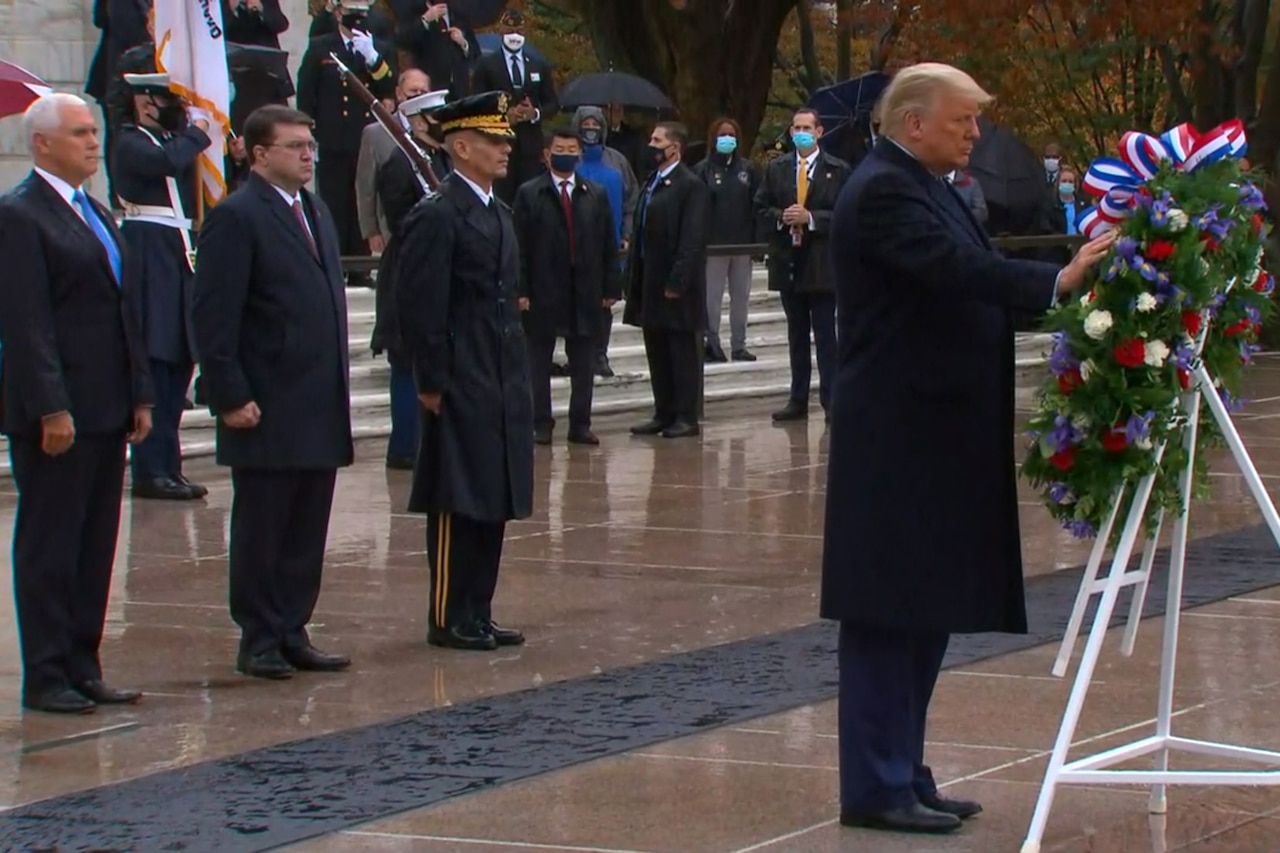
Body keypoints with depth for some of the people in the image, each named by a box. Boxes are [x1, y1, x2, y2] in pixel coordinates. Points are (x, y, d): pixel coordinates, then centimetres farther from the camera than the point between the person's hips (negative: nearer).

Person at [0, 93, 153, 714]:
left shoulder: (97, 214, 17)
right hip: (54, 415, -8)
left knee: (95, 546, 10)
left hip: (106, 411, 8)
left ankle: (82, 668, 17)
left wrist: (139, 395, 14)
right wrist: (51, 408, -21)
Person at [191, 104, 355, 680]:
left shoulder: (316, 213, 16)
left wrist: (337, 387, 16)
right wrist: (231, 397, -18)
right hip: (267, 412, -8)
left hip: (320, 411, 8)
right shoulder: (236, 218, -10)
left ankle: (292, 634, 18)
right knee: (261, 530, 2)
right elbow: (213, 318, -14)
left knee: (307, 533, 10)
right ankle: (259, 642, 8)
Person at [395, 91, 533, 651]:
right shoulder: (436, 216, -13)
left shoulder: (498, 215, 15)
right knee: (458, 504, -3)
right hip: (463, 388, -9)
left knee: (495, 503, 11)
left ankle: (478, 614, 17)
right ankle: (449, 620, 4)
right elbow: (420, 309, -15)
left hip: (503, 387, 9)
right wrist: (431, 384, -16)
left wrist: (517, 378, 16)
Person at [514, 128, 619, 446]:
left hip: (585, 290, 2)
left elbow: (608, 245, 9)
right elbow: (520, 246, -3)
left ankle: (580, 425, 11)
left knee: (583, 363, 5)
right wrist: (521, 290, -10)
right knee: (538, 360, 3)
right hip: (543, 290, -2)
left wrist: (609, 288, 2)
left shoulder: (596, 195, 10)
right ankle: (541, 424, 9)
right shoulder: (529, 194, 1)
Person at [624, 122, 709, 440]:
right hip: (651, 283, 8)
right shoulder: (652, 183, 15)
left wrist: (677, 282, -20)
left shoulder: (691, 186, -10)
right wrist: (634, 279, 11)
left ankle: (686, 417, 4)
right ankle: (664, 414, 17)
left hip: (677, 286, -8)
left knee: (683, 353, -1)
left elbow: (692, 240, -16)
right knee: (657, 354, 11)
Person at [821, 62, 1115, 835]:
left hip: (939, 436, 10)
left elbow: (970, 274, 14)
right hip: (897, 441, -10)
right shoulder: (882, 192, -16)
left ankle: (904, 774, 20)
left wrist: (1069, 273, 2)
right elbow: (955, 270, -29)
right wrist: (1056, 282, -37)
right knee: (888, 615, -5)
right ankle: (876, 790, 0)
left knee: (928, 612, 13)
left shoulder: (929, 189, 18)